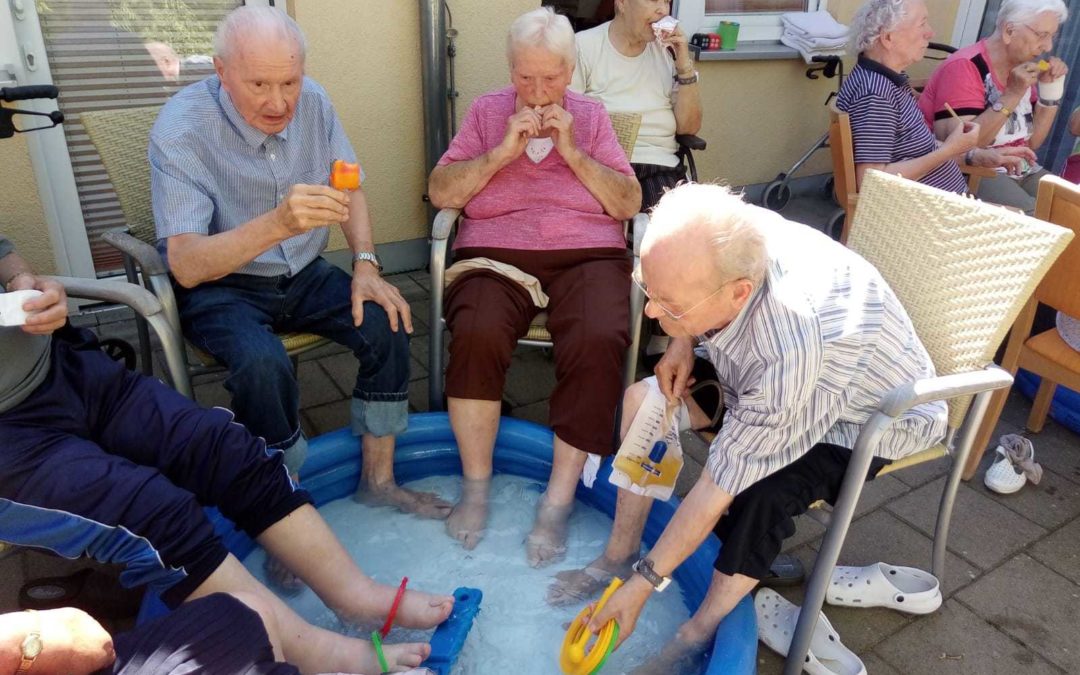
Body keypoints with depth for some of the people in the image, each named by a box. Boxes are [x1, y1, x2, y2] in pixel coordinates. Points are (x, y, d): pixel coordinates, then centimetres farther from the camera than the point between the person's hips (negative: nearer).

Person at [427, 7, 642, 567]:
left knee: (599, 343, -31)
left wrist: (571, 151, -5)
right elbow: (440, 192, 4)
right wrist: (504, 150, -6)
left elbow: (629, 204, 6)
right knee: (476, 335, -33)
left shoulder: (591, 116, 16)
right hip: (496, 252, 0)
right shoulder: (486, 112, 15)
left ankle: (558, 502, -19)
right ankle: (475, 487, -14)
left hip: (588, 254, 1)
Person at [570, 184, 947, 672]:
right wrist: (682, 341, -16)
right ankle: (618, 556, 5)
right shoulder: (729, 240, -26)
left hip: (871, 416, -6)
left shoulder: (787, 354, -44)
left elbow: (719, 486, -33)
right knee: (643, 400, -7)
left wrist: (642, 585, -22)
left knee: (764, 494, -32)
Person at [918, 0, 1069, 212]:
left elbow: (1032, 142, 11)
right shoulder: (965, 67, -14)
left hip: (1019, 172, 8)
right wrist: (1012, 96, -23)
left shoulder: (1022, 67, 10)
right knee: (1033, 217, -26)